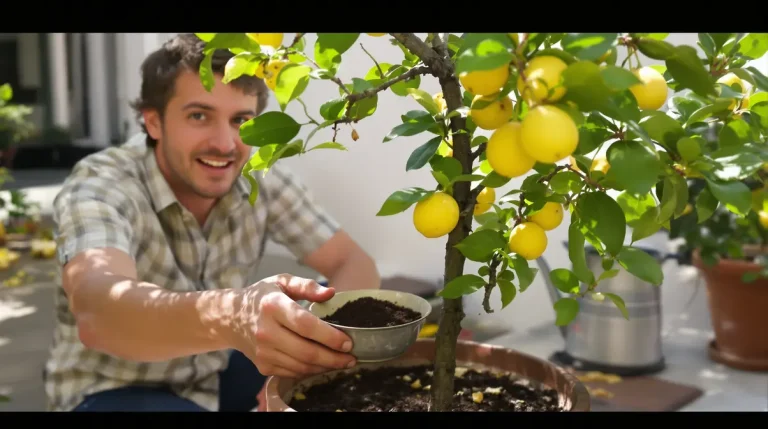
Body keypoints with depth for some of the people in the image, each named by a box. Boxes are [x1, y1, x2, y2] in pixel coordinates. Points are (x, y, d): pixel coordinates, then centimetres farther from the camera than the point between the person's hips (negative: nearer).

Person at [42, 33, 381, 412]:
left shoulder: (262, 180, -14)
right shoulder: (99, 187, -27)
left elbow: (354, 264, -13)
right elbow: (96, 312, -47)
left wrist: (325, 333, -37)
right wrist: (231, 316, -68)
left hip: (215, 371, 5)